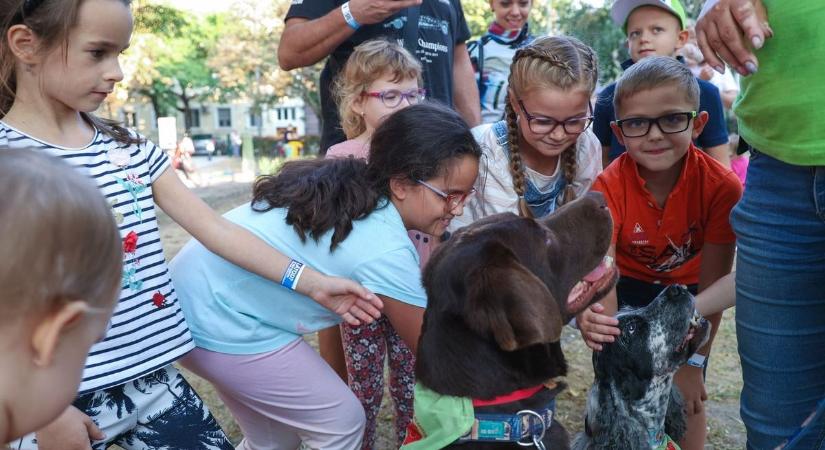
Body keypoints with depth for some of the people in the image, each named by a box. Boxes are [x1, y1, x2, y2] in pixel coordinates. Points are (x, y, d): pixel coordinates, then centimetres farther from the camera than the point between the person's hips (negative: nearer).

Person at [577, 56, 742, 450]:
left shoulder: (722, 186, -27)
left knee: (687, 396, -5)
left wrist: (693, 362, -21)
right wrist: (595, 320, -59)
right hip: (631, 285, 0)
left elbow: (712, 281, -21)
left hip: (687, 288, 0)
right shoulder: (610, 186, -27)